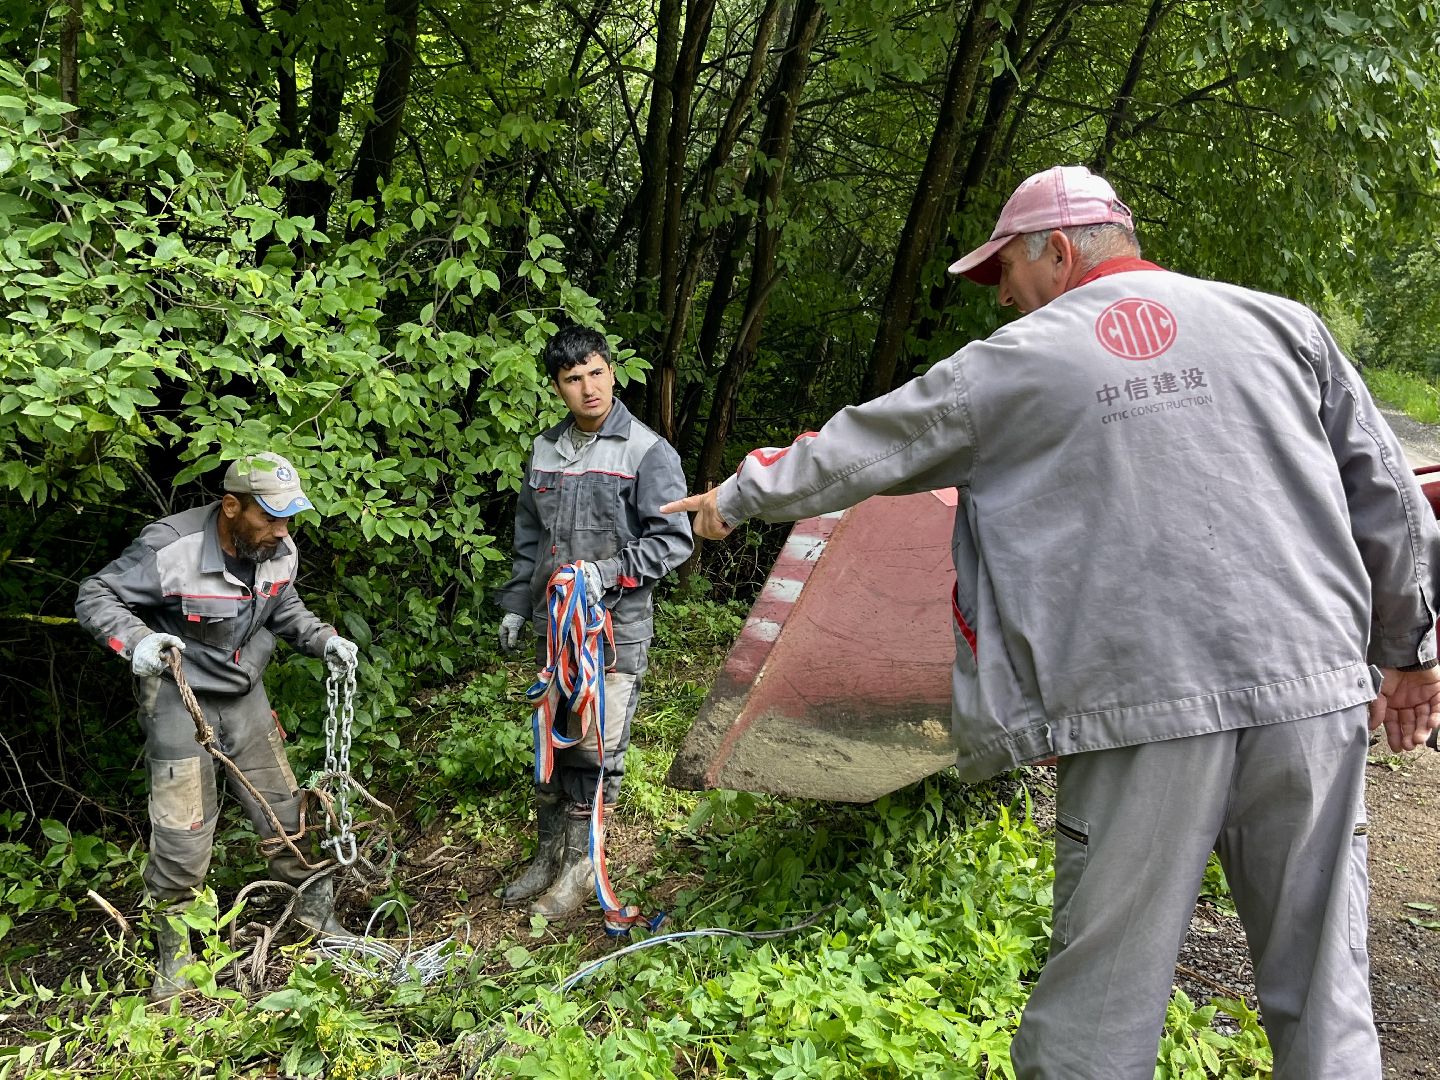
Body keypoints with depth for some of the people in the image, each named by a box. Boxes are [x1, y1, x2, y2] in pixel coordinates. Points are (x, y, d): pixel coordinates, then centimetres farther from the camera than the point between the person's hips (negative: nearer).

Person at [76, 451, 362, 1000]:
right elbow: (95, 595, -17)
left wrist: (323, 639, -3)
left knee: (284, 808, 9)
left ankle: (317, 913, 28)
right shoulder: (170, 547, -27)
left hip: (245, 693, 5)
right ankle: (174, 952, 17)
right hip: (177, 696, -5)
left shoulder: (279, 551, -8)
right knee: (182, 829, -4)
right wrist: (137, 640, -34)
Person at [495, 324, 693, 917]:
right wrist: (515, 605, 18)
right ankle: (548, 854, 27)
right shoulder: (545, 449, 9)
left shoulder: (647, 452, -9)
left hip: (617, 626, -5)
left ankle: (580, 863, 14)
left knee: (596, 747, -2)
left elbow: (673, 541, -9)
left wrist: (608, 571, -17)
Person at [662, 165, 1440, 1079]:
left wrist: (739, 497, 29)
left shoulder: (1018, 361, 5)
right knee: (1322, 989, 13)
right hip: (1314, 690, 3)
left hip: (1144, 702, -3)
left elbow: (858, 450, 14)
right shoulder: (1281, 324, 12)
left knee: (1101, 1000, 7)